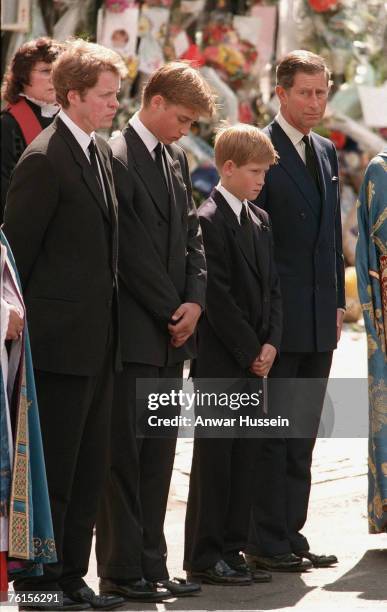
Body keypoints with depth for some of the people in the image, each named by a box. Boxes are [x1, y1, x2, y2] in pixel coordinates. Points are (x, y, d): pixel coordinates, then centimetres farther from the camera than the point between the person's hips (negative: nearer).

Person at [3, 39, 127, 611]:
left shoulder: (100, 152, 13)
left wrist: (108, 318, 14)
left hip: (98, 338, 9)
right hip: (61, 338, -9)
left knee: (89, 467, 12)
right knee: (53, 466, -1)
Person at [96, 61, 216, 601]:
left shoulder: (176, 159, 16)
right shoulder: (116, 158, -12)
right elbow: (131, 250, -15)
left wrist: (195, 301, 0)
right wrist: (172, 310, -9)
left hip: (171, 333, 8)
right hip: (133, 331, -8)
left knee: (159, 456, 10)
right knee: (124, 454, -2)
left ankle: (151, 566, 15)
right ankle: (121, 571, 3)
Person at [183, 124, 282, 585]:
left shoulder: (260, 220, 15)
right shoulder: (208, 220, -11)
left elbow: (271, 287, 14)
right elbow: (216, 297, -15)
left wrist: (270, 343, 1)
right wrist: (249, 351, -12)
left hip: (254, 358, 8)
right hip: (219, 360, -8)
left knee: (243, 456, 9)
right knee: (214, 457, -3)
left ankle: (231, 549, 15)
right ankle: (204, 556, 2)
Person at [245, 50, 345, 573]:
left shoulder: (326, 152, 15)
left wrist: (337, 302, 13)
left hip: (318, 320, 7)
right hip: (278, 314, -7)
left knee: (302, 434, 10)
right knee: (273, 433, -3)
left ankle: (290, 535, 17)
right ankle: (265, 543, 3)